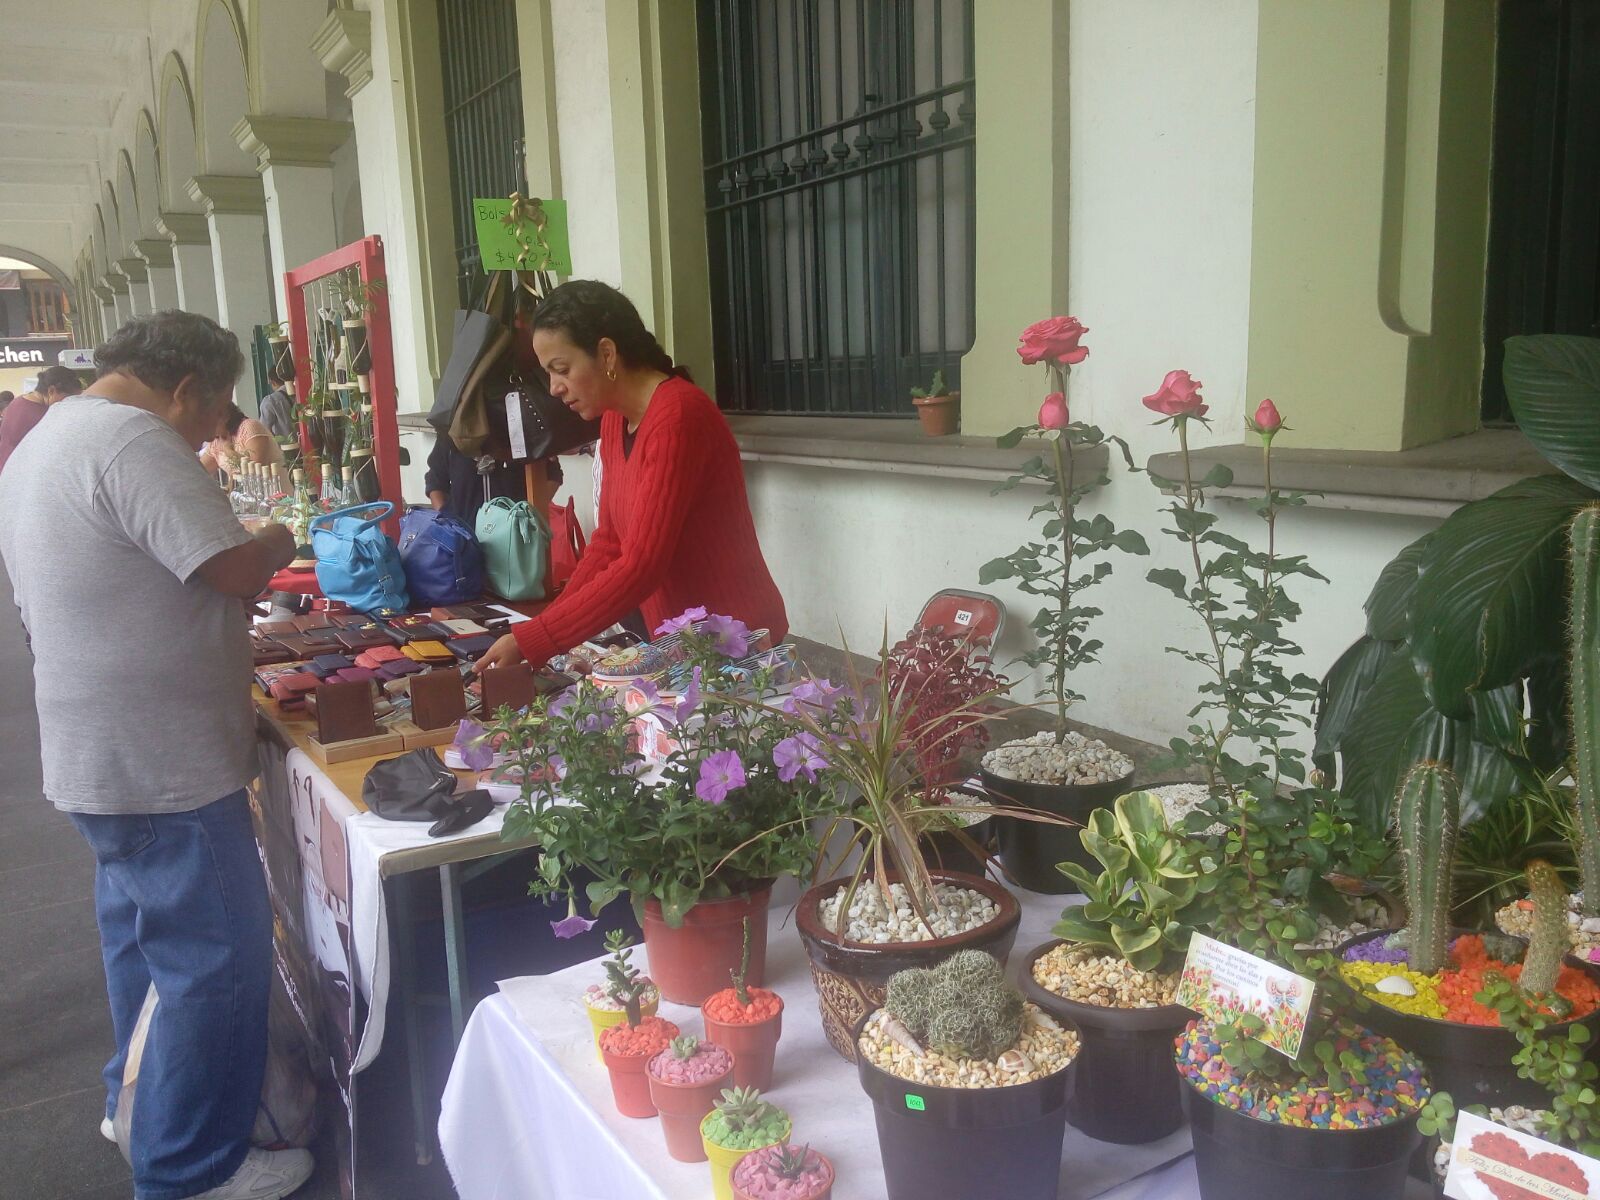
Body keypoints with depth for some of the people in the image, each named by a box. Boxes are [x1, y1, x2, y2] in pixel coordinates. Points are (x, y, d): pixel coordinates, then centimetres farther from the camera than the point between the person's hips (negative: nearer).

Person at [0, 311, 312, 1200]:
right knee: (218, 958, 1)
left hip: (100, 751, 11)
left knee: (145, 933, 24)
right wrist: (278, 539, -3)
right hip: (161, 762, -11)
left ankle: (139, 1099, 41)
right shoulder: (129, 437, -19)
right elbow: (235, 569, -23)